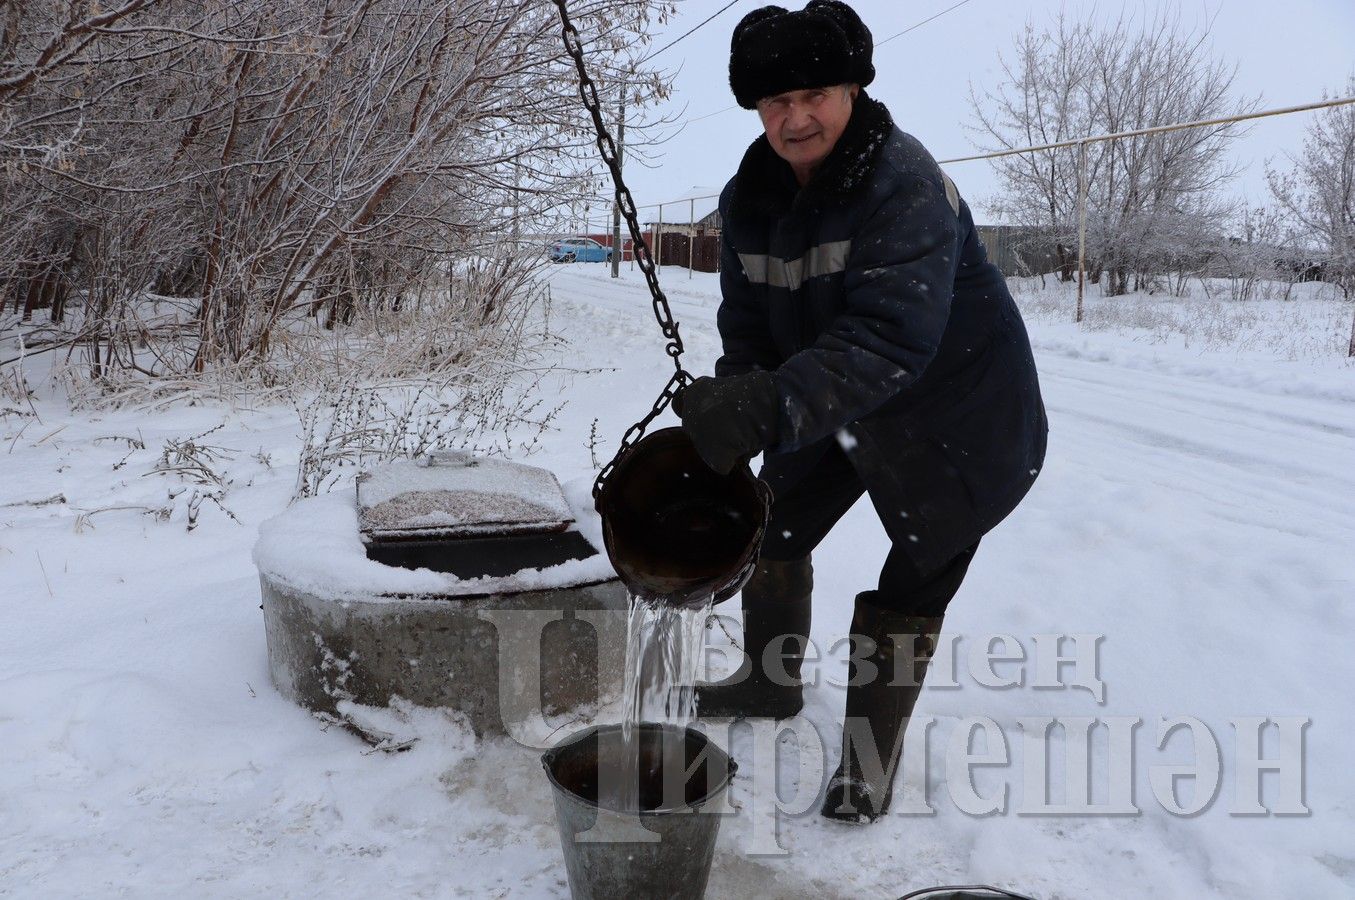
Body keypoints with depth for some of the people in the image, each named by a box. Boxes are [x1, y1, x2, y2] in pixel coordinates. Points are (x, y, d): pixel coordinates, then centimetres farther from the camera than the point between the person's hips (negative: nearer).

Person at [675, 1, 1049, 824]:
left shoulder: (905, 181, -31)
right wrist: (728, 419, -24)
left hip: (957, 410, -6)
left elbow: (892, 336, -42)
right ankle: (772, 681, 40)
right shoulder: (750, 198, -8)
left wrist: (768, 406, -53)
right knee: (775, 525, 15)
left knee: (914, 582, 0)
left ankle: (870, 760, 19)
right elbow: (748, 326, -7)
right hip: (837, 409, 7)